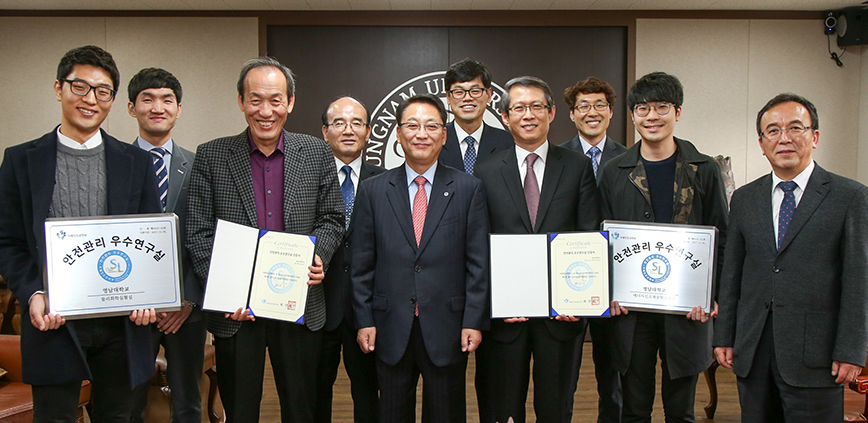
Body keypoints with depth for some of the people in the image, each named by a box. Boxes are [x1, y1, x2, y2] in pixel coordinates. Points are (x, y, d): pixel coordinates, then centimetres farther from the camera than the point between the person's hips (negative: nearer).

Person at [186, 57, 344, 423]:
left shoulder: (317, 153, 2)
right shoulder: (211, 156, -2)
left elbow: (332, 218, 7)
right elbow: (198, 234, -2)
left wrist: (318, 256, -12)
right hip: (235, 310, -1)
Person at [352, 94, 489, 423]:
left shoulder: (469, 189, 1)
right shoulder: (372, 190, 4)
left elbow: (478, 262, -1)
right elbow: (362, 264, 4)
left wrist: (474, 321, -5)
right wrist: (364, 321, 0)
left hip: (447, 329, -1)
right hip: (391, 330, 1)